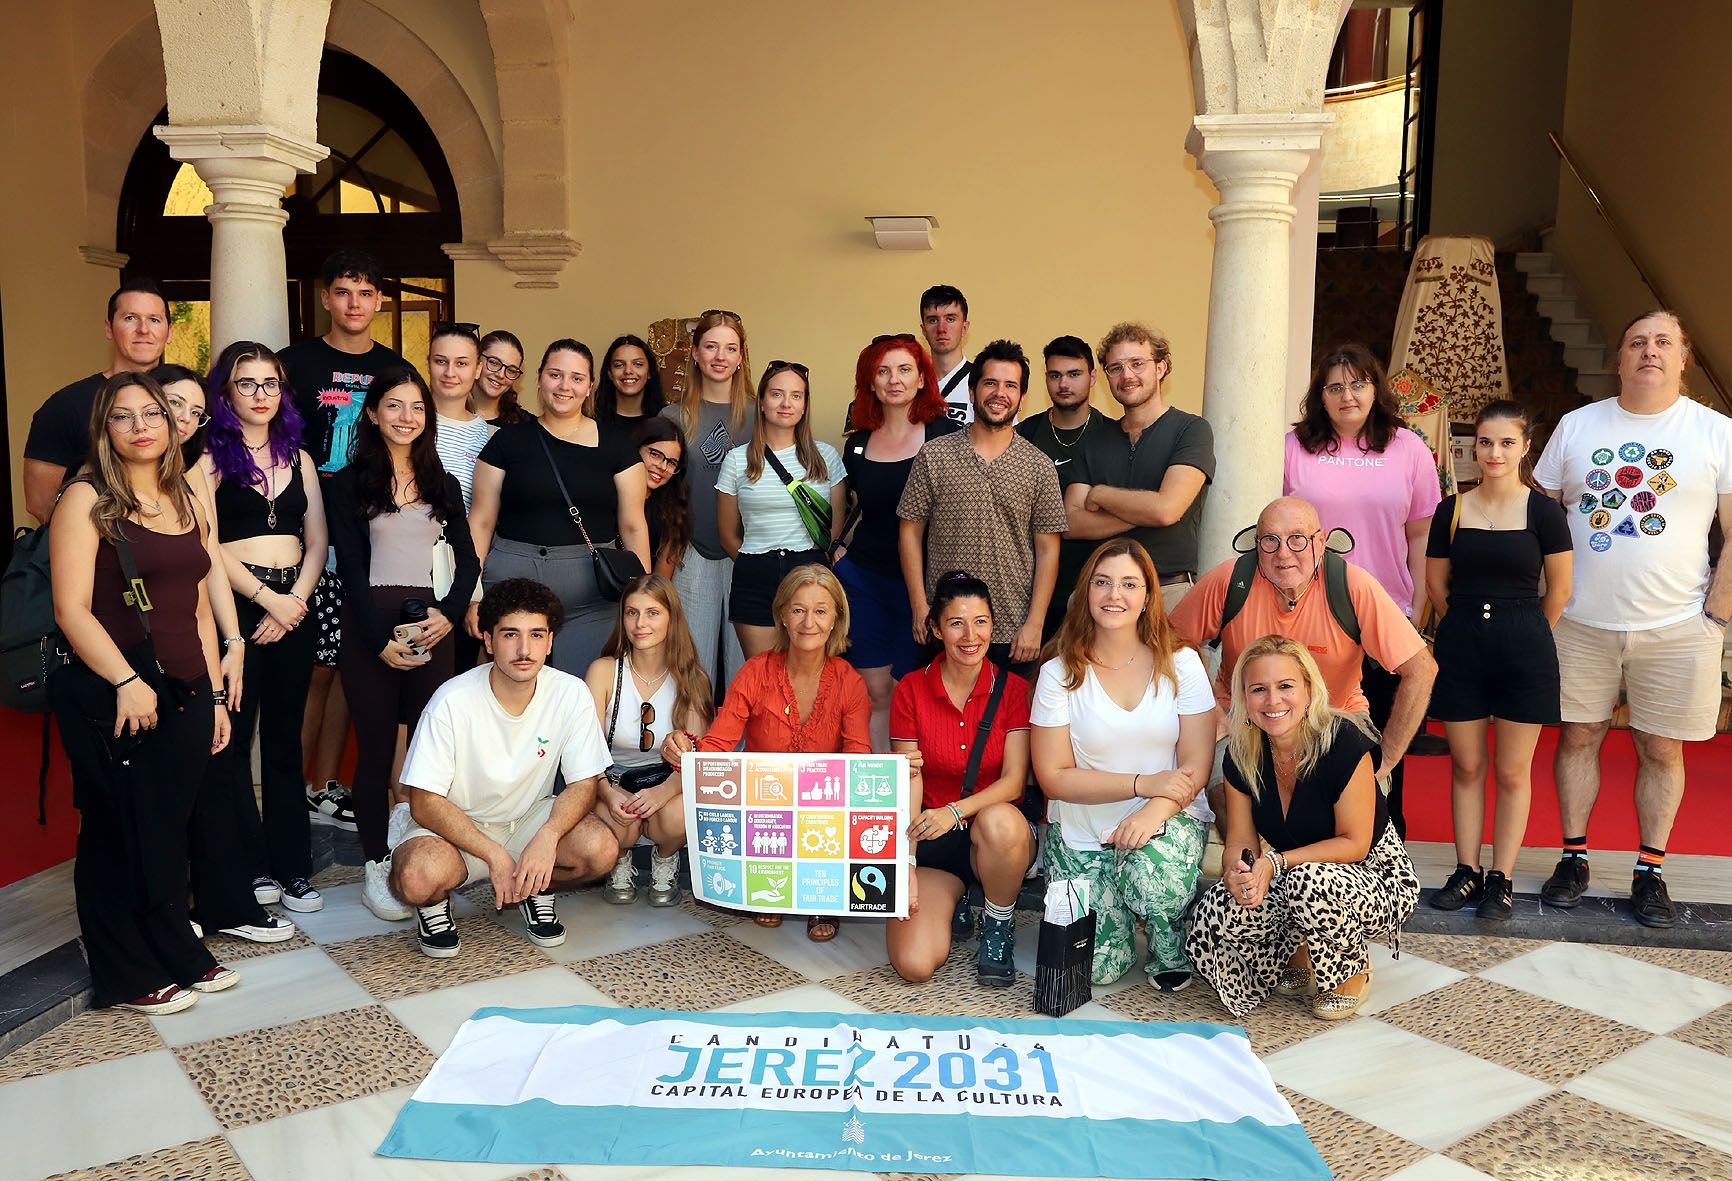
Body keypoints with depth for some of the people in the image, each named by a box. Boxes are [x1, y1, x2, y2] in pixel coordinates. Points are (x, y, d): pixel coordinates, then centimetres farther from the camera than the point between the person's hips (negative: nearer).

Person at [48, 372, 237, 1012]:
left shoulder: (187, 503, 13)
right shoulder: (87, 500, -5)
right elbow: (72, 609, -13)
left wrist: (215, 695, 13)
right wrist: (127, 681, -20)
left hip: (184, 694, 5)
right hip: (112, 697, -5)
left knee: (169, 831, 12)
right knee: (121, 838, 5)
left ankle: (179, 957, 26)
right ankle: (131, 978, 19)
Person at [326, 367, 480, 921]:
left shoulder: (443, 484, 15)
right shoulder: (349, 483, 3)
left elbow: (468, 559, 13)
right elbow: (351, 567, -3)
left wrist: (449, 612, -5)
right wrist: (380, 640, -11)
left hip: (430, 622, 3)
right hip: (369, 625, -3)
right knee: (376, 748, 1)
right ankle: (376, 868, 10)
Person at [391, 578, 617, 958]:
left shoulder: (571, 695, -14)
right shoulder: (453, 702, -21)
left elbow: (583, 784, -10)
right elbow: (425, 802, -18)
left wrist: (547, 837, -30)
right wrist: (494, 855, -27)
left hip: (530, 820, 3)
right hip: (455, 826, -2)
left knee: (599, 849, -26)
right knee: (420, 878, -35)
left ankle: (535, 890, 8)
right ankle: (435, 904, 4)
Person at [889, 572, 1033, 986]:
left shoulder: (1013, 688, -4)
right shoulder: (912, 689, -3)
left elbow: (1014, 780, -11)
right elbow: (908, 785, -7)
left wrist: (956, 811, -29)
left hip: (997, 839, 0)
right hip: (931, 843, 0)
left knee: (999, 821, -39)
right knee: (913, 964, -21)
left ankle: (999, 924, -7)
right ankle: (952, 903, 15)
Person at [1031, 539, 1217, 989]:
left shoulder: (1180, 661, -3)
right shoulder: (1060, 672, -6)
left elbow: (1196, 765, -6)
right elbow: (1053, 776, -9)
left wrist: (1155, 812, -25)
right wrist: (1142, 784, -17)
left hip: (1168, 817, 0)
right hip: (1081, 832, 0)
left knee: (1156, 877, -33)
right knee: (1094, 966, -9)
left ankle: (1171, 949, 2)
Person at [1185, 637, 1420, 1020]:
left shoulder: (1344, 742, -23)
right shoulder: (1242, 755, -7)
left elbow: (1354, 844, -19)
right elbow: (1240, 840, -2)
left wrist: (1275, 863, -28)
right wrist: (1238, 872, -26)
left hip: (1374, 876, -4)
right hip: (1291, 882, 4)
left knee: (1308, 881, -38)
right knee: (1213, 916, -23)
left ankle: (1353, 970, -5)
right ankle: (1297, 958, 9)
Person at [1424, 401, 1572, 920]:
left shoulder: (1544, 511, -4)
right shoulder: (1451, 509, 3)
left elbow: (1559, 591, 2)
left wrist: (1522, 633, 10)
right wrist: (1470, 625, 14)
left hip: (1524, 650, -2)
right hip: (1461, 647, 2)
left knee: (1513, 772, 5)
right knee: (1466, 766, 8)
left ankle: (1501, 878, 15)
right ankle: (1467, 871, 19)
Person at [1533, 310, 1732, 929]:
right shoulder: (1576, 426, 6)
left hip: (1676, 629, -1)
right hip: (1582, 623, 1)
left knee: (1661, 750, 6)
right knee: (1578, 737, 7)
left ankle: (1650, 871, 19)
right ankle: (1573, 858, 20)